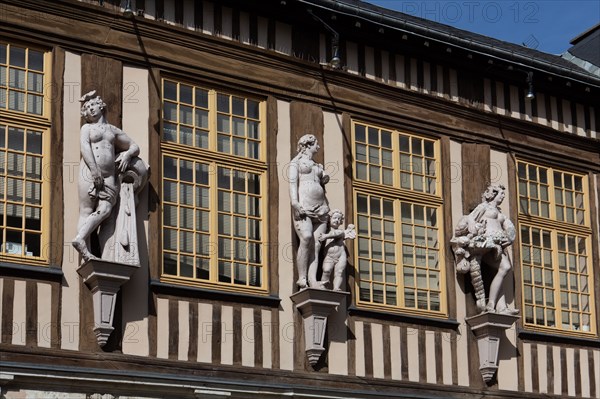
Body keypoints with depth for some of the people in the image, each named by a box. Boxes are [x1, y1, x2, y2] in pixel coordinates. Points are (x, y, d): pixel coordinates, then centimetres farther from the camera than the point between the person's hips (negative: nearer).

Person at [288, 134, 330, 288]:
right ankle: (302, 279, -26)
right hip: (303, 205, -5)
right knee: (306, 238, -25)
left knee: (316, 244, -10)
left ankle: (312, 281, -20)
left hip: (320, 208, 5)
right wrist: (295, 202, -16)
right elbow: (292, 182, -2)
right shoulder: (296, 161, 14)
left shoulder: (318, 166, 30)